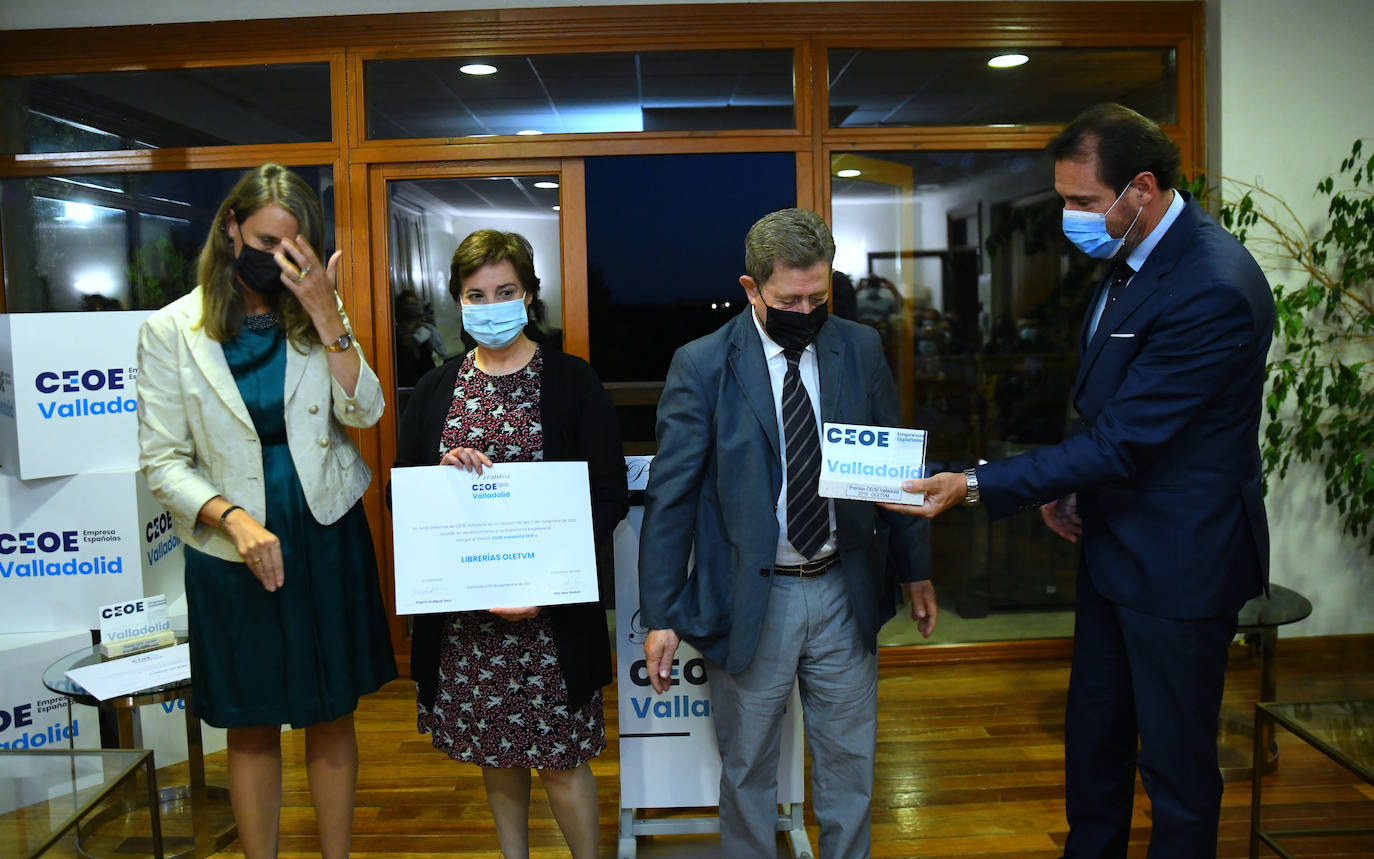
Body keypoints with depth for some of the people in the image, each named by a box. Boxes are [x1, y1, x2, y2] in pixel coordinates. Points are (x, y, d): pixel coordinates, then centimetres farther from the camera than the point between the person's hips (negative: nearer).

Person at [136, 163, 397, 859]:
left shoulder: (317, 321, 2)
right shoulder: (171, 331, -4)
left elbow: (364, 414, -11)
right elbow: (162, 461, -6)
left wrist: (327, 315, -18)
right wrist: (233, 518, -21)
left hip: (327, 539, 2)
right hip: (231, 549, -1)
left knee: (332, 718, 12)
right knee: (252, 729, 12)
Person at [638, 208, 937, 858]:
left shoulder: (861, 349, 1)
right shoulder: (701, 366, -9)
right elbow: (668, 499, -8)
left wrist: (914, 569, 12)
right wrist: (661, 615, -10)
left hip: (844, 591, 3)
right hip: (750, 601, -3)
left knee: (849, 767, 17)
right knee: (747, 771, 14)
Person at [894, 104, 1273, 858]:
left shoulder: (1214, 291, -26)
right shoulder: (1132, 254, 4)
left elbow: (1122, 442, -26)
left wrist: (978, 486, -24)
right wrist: (1069, 483, 4)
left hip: (1179, 561, -9)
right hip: (1114, 542, 9)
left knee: (1176, 764, 9)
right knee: (1093, 737, 22)